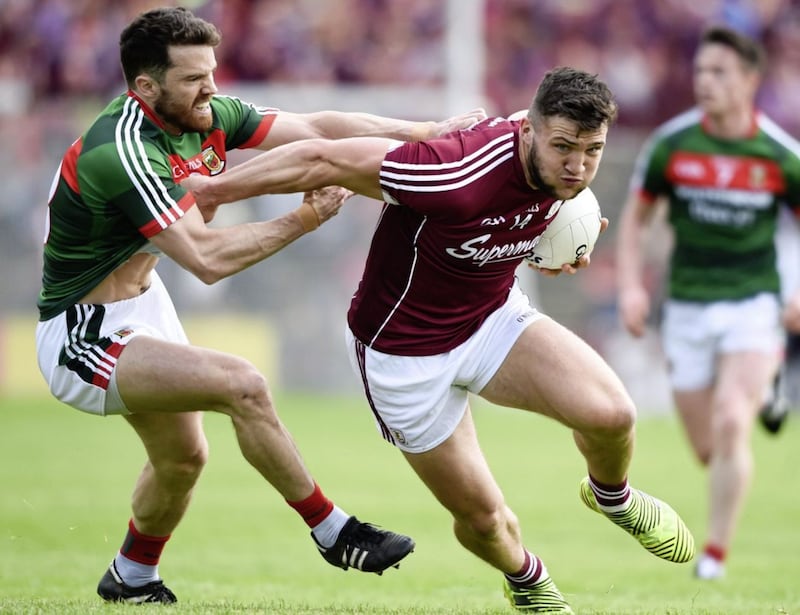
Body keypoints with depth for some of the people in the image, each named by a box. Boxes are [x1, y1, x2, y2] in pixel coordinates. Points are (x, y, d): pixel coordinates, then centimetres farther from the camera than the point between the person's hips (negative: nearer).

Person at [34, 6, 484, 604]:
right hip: (85, 339, -9)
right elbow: (207, 259, -32)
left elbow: (314, 128, -3)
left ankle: (132, 578, 46)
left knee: (183, 458, 21)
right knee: (241, 385, -23)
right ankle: (332, 532, -9)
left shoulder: (206, 115, -6)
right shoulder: (123, 152, -31)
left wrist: (428, 131, -8)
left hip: (143, 302, 10)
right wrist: (307, 219, -28)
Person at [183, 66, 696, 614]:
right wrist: (212, 189, -20)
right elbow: (322, 161, -29)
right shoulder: (460, 173, -38)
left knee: (611, 412, -19)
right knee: (482, 517, 3)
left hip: (493, 316, 5)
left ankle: (612, 496, 16)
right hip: (404, 351, -5)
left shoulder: (561, 168, -15)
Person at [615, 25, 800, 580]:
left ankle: (716, 554, -7)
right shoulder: (671, 144, -5)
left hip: (753, 305, -2)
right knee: (709, 450, 4)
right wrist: (631, 285, -5)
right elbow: (636, 216, 8)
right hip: (687, 309, 2)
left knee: (731, 426, -21)